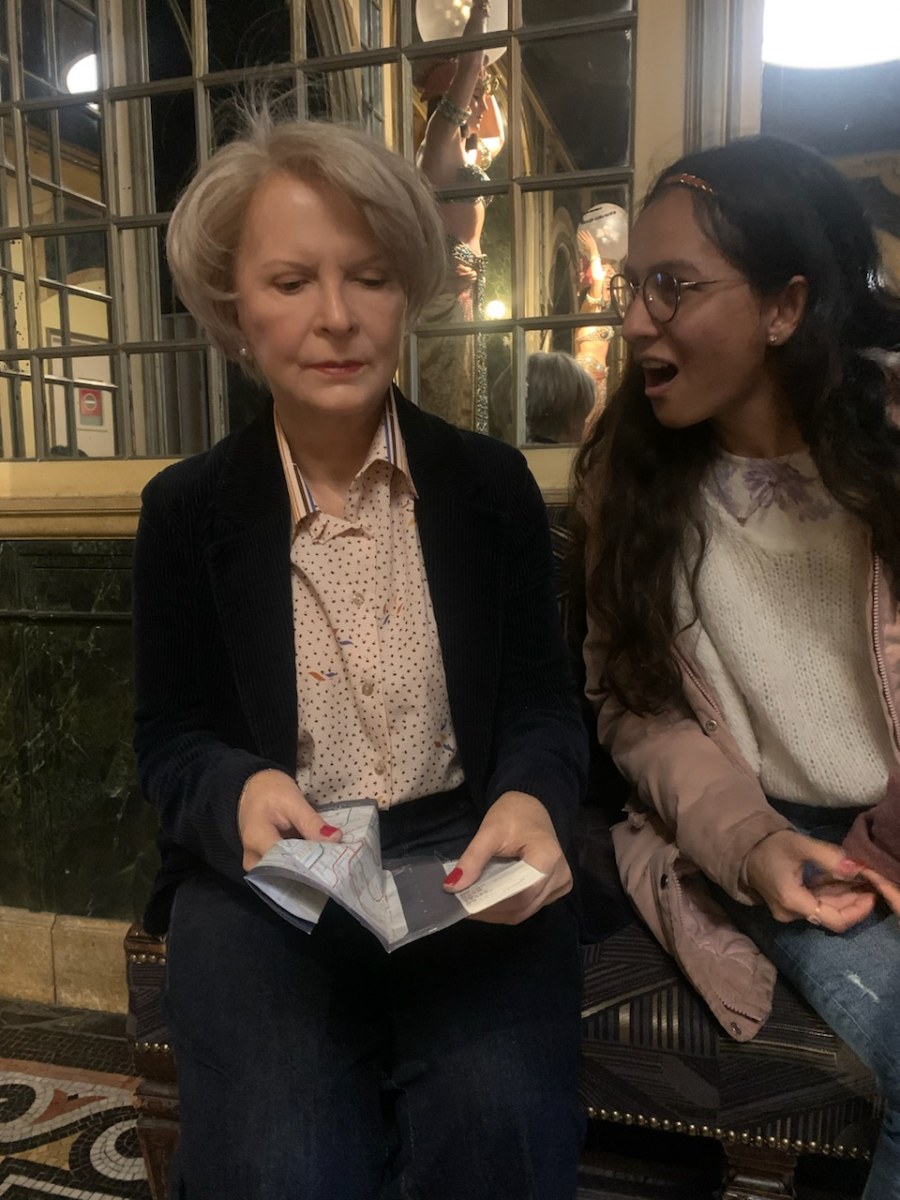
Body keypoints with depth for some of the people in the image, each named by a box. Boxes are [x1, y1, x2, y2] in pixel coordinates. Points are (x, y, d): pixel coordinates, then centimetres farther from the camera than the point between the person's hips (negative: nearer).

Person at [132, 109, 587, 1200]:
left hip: (466, 861, 1)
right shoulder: (185, 509, 3)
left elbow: (542, 702, 5)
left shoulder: (491, 484, 3)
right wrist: (241, 792, -18)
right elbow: (169, 740, 6)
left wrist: (530, 800, -18)